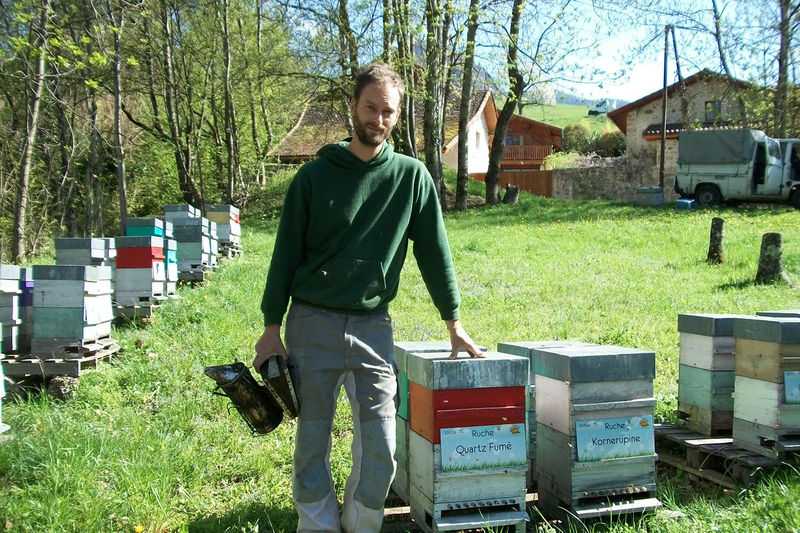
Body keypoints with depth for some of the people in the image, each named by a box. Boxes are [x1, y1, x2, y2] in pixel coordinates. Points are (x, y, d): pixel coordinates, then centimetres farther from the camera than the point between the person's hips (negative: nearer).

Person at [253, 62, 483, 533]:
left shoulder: (412, 176, 2)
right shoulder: (315, 175, -1)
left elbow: (434, 251, 5)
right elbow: (286, 255, 2)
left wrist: (454, 323, 5)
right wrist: (272, 328, 0)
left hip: (373, 326, 1)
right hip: (312, 323, 0)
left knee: (380, 449, 0)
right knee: (313, 442, 6)